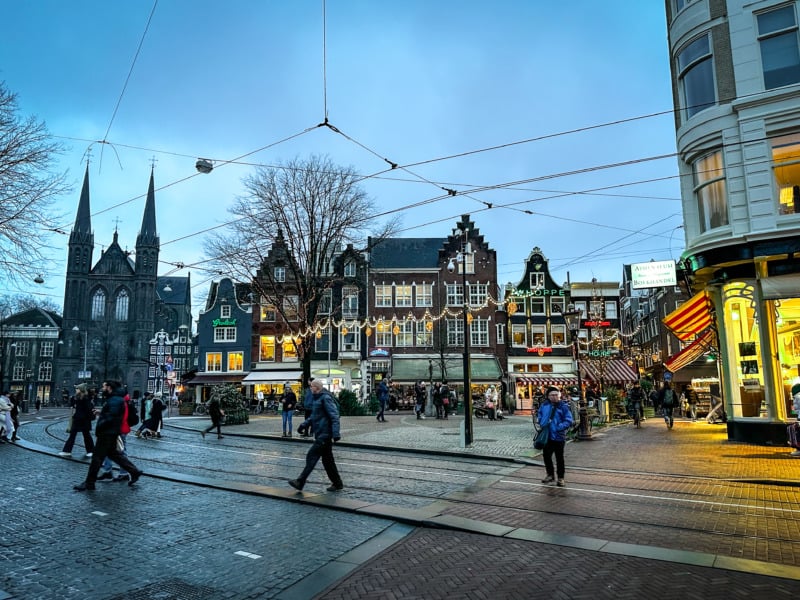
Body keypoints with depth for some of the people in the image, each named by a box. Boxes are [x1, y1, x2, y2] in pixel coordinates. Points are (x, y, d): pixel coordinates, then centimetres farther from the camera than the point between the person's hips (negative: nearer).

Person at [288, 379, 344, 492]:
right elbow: (314, 416, 25)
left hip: (325, 434, -10)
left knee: (312, 456, -9)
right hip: (321, 434, 10)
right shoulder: (316, 398, 16)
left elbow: (334, 417, -20)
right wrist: (305, 424, 10)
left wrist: (336, 434, -25)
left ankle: (300, 482, -6)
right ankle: (337, 483, 21)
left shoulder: (326, 398, -15)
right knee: (327, 460, 13)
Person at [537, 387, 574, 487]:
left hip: (559, 436, -5)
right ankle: (550, 475, 31)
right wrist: (543, 423, 7)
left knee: (559, 458, 5)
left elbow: (568, 421, -11)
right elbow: (540, 415, 24)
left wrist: (559, 427, -22)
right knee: (546, 456, 13)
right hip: (546, 436, 5)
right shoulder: (544, 406, 6)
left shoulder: (564, 406, -8)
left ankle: (560, 478, 18)